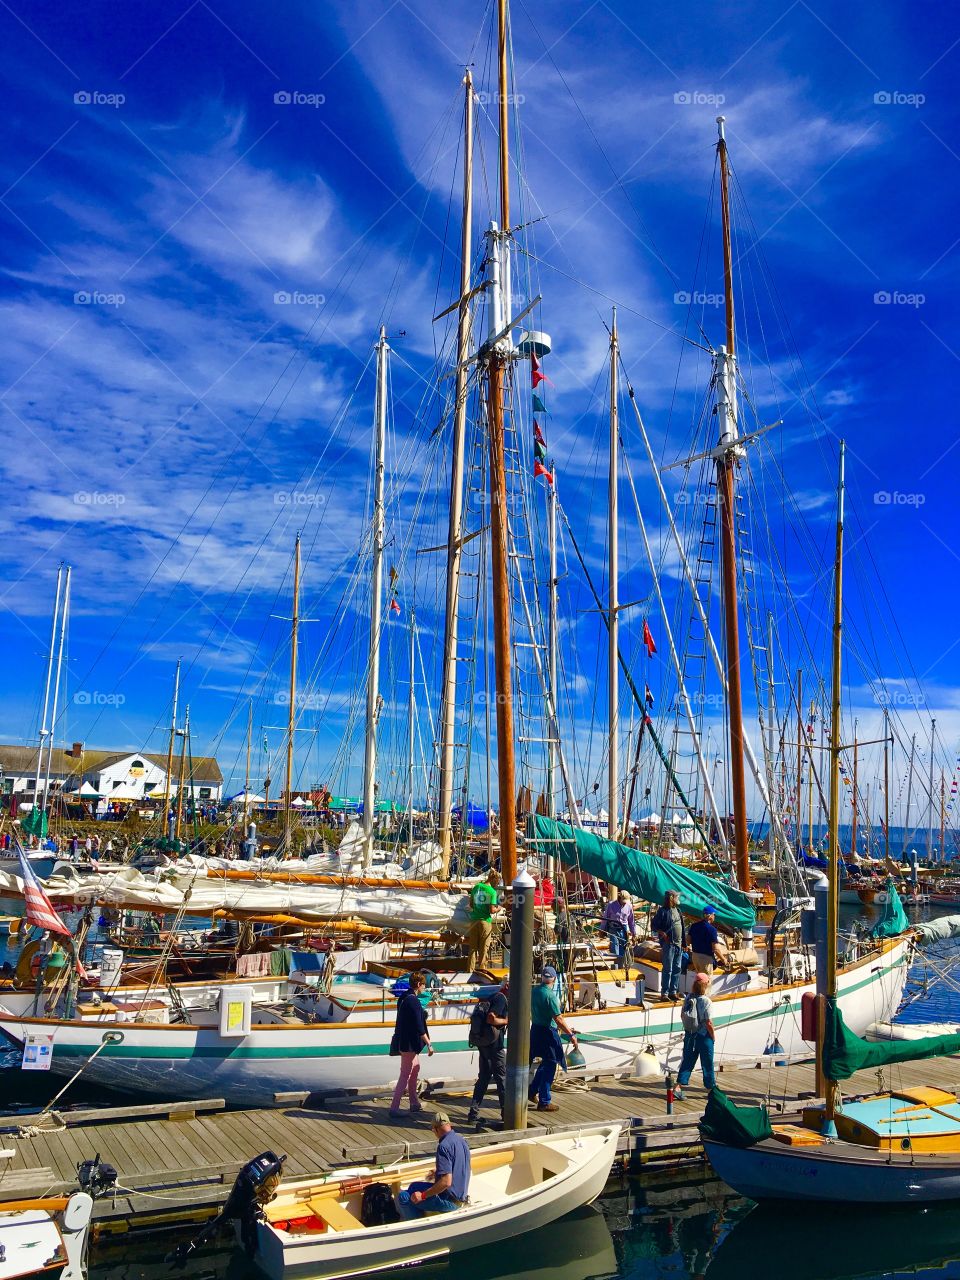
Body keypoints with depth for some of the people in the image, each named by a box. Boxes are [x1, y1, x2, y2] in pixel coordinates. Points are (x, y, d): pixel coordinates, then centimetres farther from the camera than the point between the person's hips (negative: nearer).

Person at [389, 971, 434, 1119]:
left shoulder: (404, 998, 7)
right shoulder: (414, 1001, -21)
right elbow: (419, 1027, -22)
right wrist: (429, 1044, -16)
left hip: (403, 1041, 10)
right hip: (409, 1044, -10)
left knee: (415, 1068, 21)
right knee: (405, 1075, -3)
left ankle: (414, 1104, 30)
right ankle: (394, 1109, 1)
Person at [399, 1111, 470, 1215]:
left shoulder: (444, 1146, -22)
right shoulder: (461, 1140, 5)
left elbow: (446, 1182, -28)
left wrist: (423, 1196, -19)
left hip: (449, 1201, -9)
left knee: (404, 1197, -9)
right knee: (414, 1186, 21)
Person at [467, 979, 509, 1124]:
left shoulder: (491, 997, 14)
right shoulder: (501, 998, -15)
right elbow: (491, 1019, -25)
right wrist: (506, 1021, -12)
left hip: (483, 1043, 9)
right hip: (494, 1044, -9)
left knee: (483, 1077, 13)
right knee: (502, 1077, 3)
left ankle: (473, 1113, 13)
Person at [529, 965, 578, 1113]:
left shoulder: (534, 991, 3)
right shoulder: (550, 995, -20)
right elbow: (558, 1020, -21)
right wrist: (571, 1035, -15)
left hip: (535, 1030, 8)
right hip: (547, 1033, -8)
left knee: (545, 1063, 22)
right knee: (549, 1066, 3)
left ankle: (532, 1092, 29)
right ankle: (544, 1102, 8)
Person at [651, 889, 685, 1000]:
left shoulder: (677, 910, 13)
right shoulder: (663, 911, -10)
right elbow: (654, 926, -9)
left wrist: (683, 942, 15)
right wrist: (663, 934, -22)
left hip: (678, 944, 8)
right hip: (668, 944, -7)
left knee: (677, 969, 11)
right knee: (667, 970, -5)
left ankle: (673, 991, 20)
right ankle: (664, 993, 1)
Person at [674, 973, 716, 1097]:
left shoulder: (688, 998, -3)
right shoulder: (706, 1001, -20)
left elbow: (682, 1015, 6)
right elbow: (709, 1022, -20)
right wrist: (713, 1036, -5)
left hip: (689, 1034, 5)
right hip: (704, 1036, -5)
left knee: (687, 1061, 13)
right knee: (707, 1064, 12)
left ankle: (678, 1087, 8)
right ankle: (711, 1089, 26)